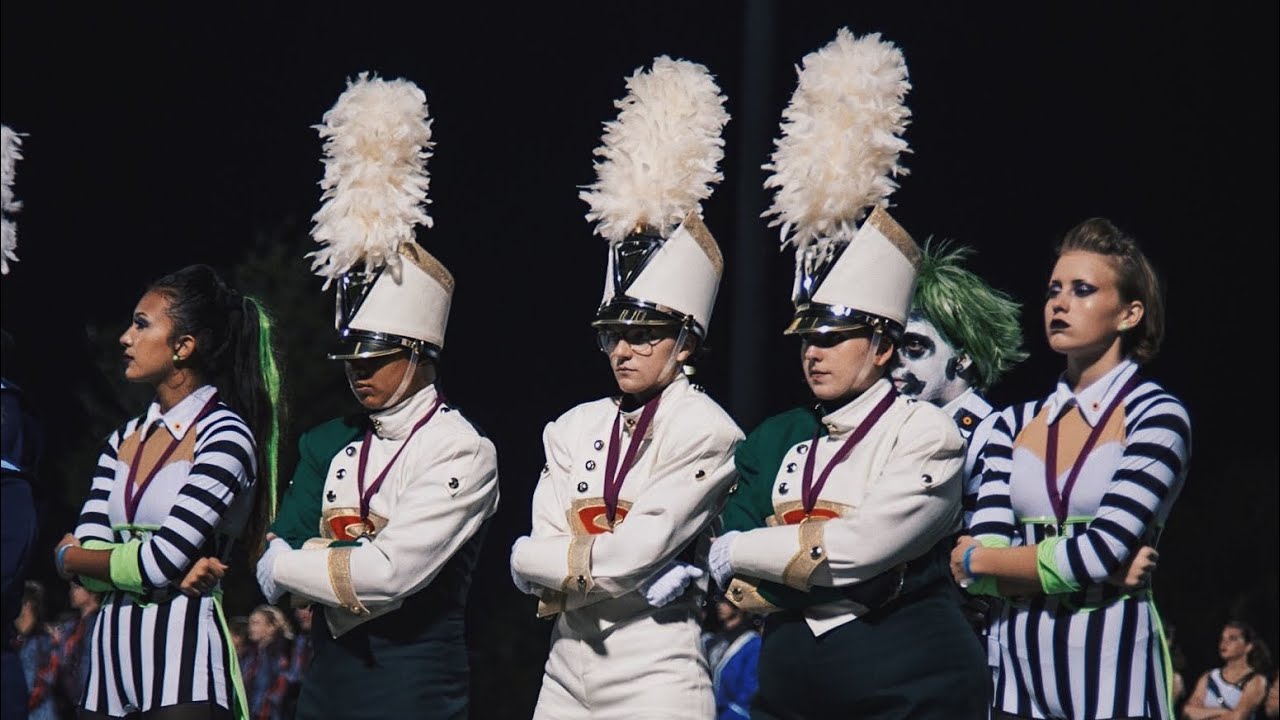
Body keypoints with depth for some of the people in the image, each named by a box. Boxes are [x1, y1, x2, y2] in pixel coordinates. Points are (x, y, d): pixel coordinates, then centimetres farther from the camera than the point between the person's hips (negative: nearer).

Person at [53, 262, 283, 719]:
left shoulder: (225, 437, -7)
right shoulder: (124, 440, 13)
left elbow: (161, 561, -14)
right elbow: (85, 559, 4)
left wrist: (68, 557, 3)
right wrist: (175, 572, -13)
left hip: (184, 651, -6)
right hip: (110, 646, 6)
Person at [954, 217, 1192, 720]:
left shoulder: (1156, 416, -4)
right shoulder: (1015, 424, 10)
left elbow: (1102, 550, -14)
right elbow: (975, 569, 1)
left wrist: (979, 558, -2)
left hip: (1113, 662, -4)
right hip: (1018, 664, 4)